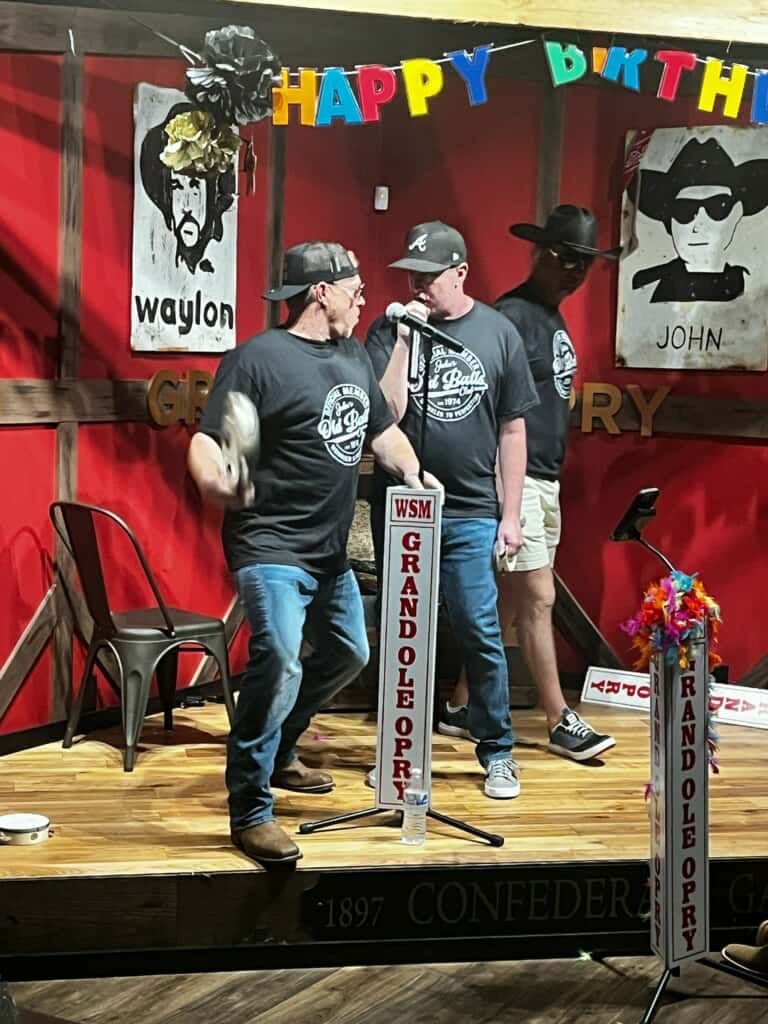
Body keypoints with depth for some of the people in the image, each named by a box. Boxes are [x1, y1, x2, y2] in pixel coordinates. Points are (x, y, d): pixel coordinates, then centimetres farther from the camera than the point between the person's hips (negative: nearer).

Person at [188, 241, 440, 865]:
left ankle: (278, 755, 43)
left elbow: (383, 429, 21)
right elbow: (208, 440, -17)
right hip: (271, 549, -9)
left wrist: (411, 471, 1)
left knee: (347, 656, 23)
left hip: (331, 552, 9)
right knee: (279, 666, -23)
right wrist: (213, 478, -39)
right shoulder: (259, 357, -13)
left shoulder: (354, 355, 12)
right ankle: (250, 813, -11)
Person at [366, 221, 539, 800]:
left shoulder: (498, 332, 2)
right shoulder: (389, 330, 1)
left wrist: (511, 514, 3)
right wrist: (404, 340, -16)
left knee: (481, 633, 0)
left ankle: (498, 752, 14)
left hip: (470, 513, -1)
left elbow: (512, 428, 5)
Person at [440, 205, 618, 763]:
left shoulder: (553, 317, 16)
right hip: (516, 479, -9)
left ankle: (461, 705, 21)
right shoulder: (513, 315, -13)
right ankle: (562, 723, 4)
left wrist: (554, 475, 16)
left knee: (511, 601, 12)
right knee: (538, 599, -4)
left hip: (547, 480, 9)